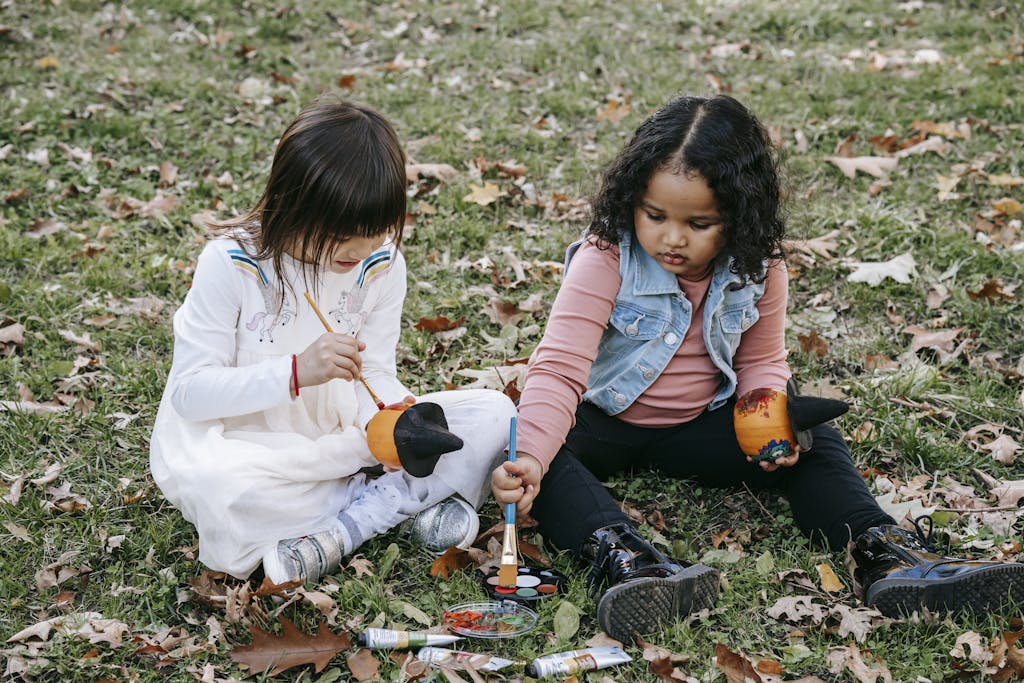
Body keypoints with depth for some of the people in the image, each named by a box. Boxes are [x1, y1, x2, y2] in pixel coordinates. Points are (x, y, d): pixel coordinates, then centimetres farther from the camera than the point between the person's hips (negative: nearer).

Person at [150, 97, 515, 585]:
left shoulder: (382, 266, -5)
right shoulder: (231, 264, -17)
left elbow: (375, 374, 1)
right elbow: (188, 390, -18)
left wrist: (391, 410, -24)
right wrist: (296, 372, -32)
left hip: (339, 435, 4)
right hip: (242, 444, -4)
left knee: (493, 415, -12)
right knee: (216, 490, -41)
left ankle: (336, 531, -20)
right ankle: (409, 500, -21)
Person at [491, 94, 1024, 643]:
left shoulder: (758, 269, -10)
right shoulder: (605, 261, -24)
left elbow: (761, 364, 5)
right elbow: (559, 369, -31)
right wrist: (530, 459, -47)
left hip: (701, 424, 4)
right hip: (606, 422, -3)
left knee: (811, 445, -17)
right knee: (530, 451, -35)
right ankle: (629, 562, -55)